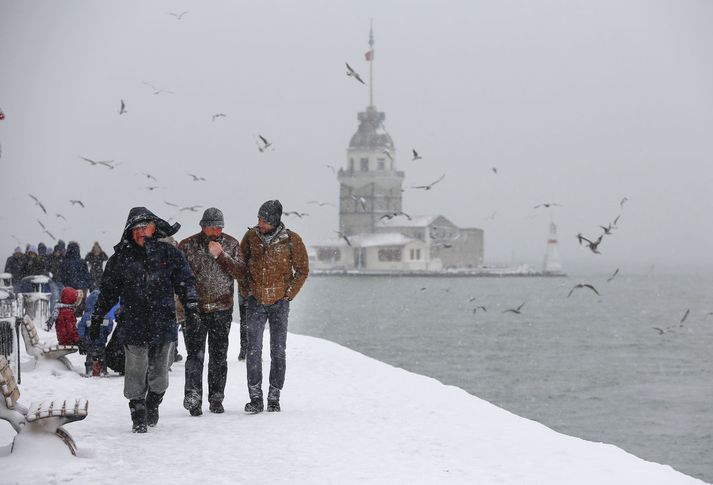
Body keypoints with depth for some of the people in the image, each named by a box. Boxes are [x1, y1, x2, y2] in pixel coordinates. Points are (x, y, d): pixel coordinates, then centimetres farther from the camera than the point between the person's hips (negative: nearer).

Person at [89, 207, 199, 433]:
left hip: (164, 323, 0)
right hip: (134, 326, 0)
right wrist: (96, 319, 12)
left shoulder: (169, 254, 4)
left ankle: (153, 406, 31)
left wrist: (191, 308, -6)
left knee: (159, 373, 7)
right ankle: (138, 416, 10)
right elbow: (108, 291, 12)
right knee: (136, 373, -2)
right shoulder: (121, 258, 5)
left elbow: (185, 282, 6)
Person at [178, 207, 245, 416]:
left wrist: (221, 255, -15)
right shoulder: (187, 246, -1)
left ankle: (216, 399, 16)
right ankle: (193, 400, -8)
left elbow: (240, 272, -3)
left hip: (222, 310, 2)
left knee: (219, 356, 8)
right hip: (195, 309, -2)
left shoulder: (231, 244, 4)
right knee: (195, 355, -8)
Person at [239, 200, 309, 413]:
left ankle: (274, 397, 10)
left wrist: (288, 294, -2)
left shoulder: (291, 240, -7)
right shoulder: (251, 236, -1)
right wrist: (246, 290, 6)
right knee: (253, 350, -5)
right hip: (255, 302, 1)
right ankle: (255, 398, -2)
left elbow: (302, 270, 3)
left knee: (278, 351, 2)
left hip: (279, 302, -1)